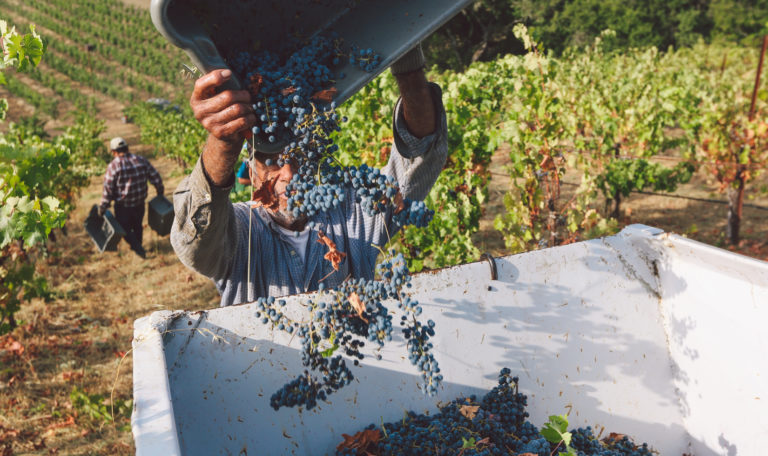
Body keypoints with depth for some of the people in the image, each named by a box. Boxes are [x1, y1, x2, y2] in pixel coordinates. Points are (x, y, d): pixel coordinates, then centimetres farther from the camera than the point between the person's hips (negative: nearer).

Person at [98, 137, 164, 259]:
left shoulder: (113, 165, -15)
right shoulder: (141, 160, -4)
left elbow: (108, 189, -15)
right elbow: (156, 178, 0)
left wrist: (102, 207, -7)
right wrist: (160, 192, 16)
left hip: (123, 205, -4)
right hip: (140, 203, 4)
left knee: (124, 228, 14)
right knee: (137, 226, 24)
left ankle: (138, 248, 3)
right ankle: (137, 247, 40)